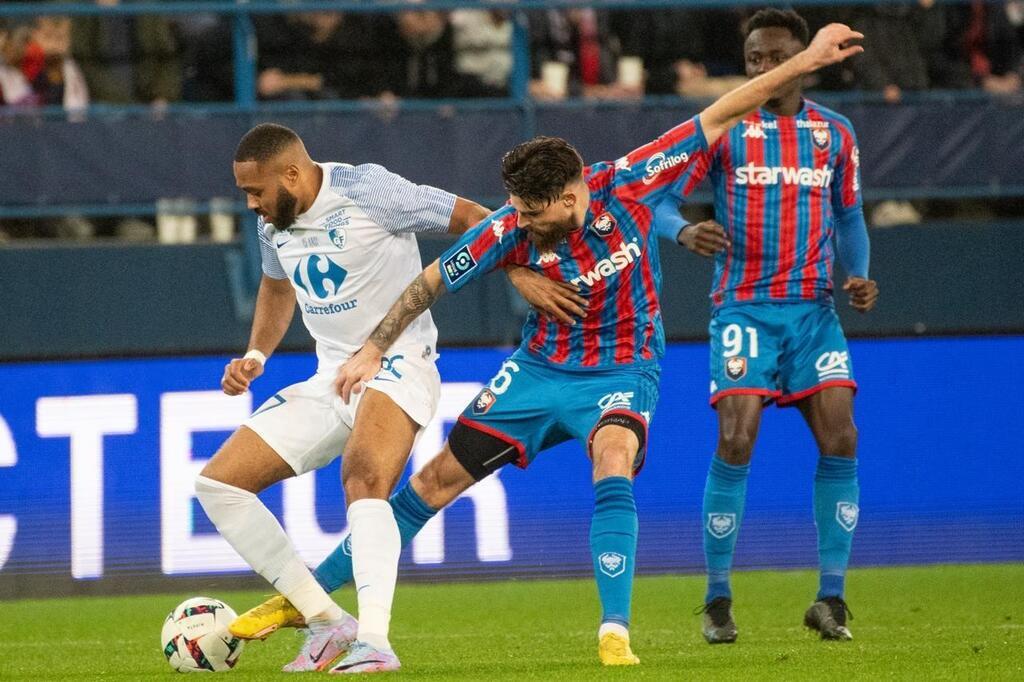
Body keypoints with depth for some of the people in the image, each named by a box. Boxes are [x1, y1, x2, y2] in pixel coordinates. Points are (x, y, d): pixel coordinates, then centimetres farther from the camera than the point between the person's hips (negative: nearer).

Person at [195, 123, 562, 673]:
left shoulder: (366, 190, -15)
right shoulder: (273, 222, 7)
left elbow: (471, 219, -12)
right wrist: (256, 355, 14)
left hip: (396, 365, -8)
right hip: (329, 378, 8)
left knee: (362, 478, -37)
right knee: (217, 483, -1)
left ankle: (373, 638, -45)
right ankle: (328, 624, -3)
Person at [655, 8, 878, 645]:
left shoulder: (836, 133, 9)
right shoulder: (723, 128, 0)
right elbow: (659, 197, -1)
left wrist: (859, 276, 1)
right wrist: (685, 230, -23)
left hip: (814, 309, 3)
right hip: (744, 306, -3)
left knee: (840, 438, -9)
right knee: (736, 440, -13)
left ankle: (831, 597, 0)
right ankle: (718, 601, -2)